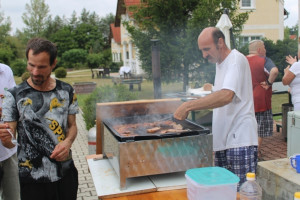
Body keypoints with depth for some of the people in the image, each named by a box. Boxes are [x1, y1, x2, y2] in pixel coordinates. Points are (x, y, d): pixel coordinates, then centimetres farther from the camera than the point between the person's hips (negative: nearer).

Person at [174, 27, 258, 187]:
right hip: (223, 140, 9)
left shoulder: (236, 59, -13)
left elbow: (226, 95, -29)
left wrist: (188, 106, -30)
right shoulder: (219, 63, 17)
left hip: (240, 140, -9)